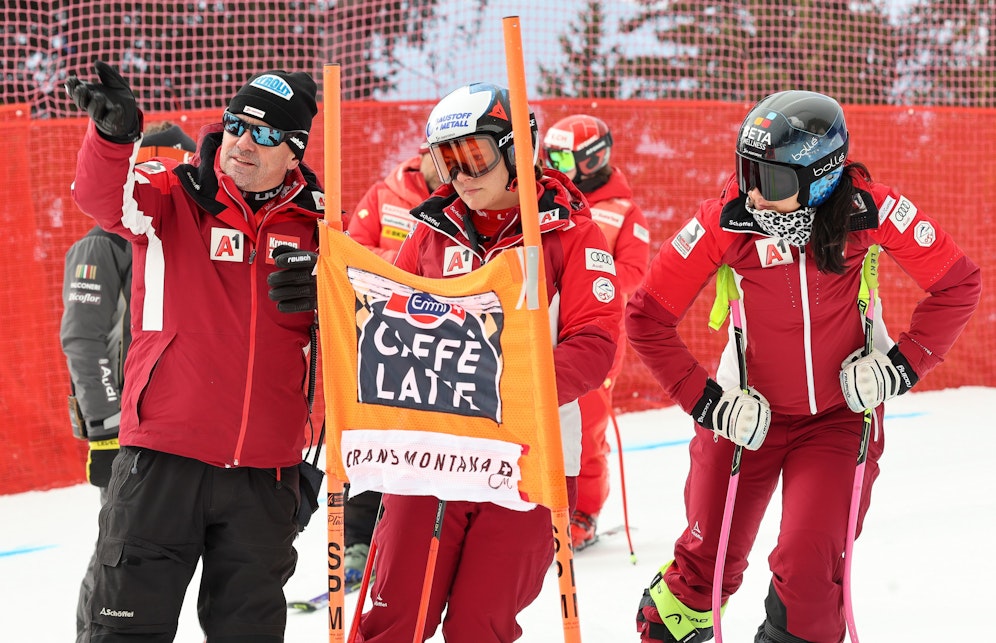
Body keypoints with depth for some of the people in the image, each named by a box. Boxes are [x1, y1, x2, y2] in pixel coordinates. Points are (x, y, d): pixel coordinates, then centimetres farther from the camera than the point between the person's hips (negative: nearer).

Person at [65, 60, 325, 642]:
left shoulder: (315, 221, 6)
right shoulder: (175, 196, -3)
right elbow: (105, 199, -23)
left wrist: (323, 297, -8)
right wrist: (113, 134, -45)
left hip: (267, 470, 3)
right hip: (164, 455, -3)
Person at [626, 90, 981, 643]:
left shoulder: (868, 210, -20)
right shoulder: (728, 221, -21)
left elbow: (958, 283, -8)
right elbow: (647, 317, -14)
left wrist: (904, 364, -15)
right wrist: (706, 402, -17)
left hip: (842, 413, 0)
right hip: (749, 414, 0)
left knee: (809, 565, -11)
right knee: (709, 560, 9)